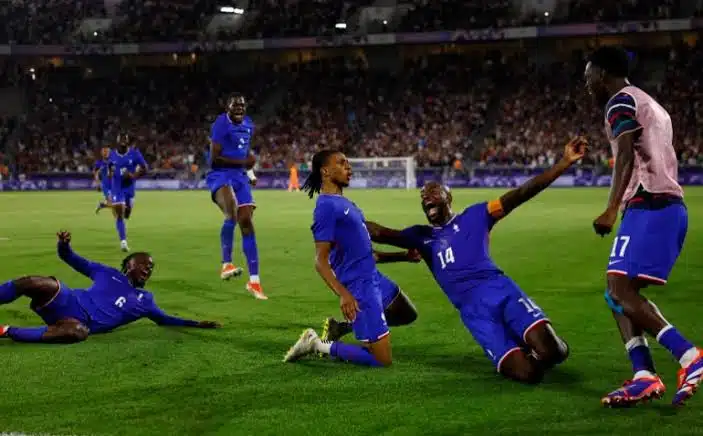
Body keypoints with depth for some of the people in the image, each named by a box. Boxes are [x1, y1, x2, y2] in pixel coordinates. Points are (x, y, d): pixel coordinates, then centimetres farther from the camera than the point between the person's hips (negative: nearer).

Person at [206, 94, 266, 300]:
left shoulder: (248, 124, 11)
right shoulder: (221, 124, -12)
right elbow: (214, 159, -17)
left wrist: (251, 173, 14)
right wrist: (243, 162, -17)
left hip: (239, 176, 7)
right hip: (219, 175, -7)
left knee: (247, 224, 1)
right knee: (232, 213, -36)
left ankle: (254, 281, 4)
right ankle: (226, 264, -25)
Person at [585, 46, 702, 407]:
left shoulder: (622, 101, -2)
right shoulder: (651, 105, 28)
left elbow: (627, 156, -16)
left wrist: (612, 209, -23)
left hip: (649, 205, -10)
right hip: (670, 205, 10)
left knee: (621, 290, -13)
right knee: (618, 291, 9)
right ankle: (644, 375, -2)